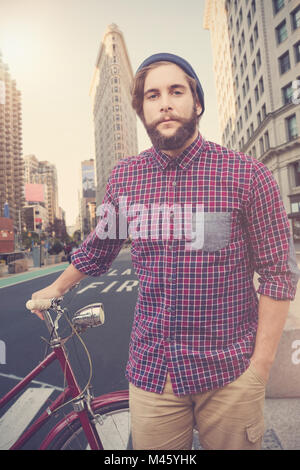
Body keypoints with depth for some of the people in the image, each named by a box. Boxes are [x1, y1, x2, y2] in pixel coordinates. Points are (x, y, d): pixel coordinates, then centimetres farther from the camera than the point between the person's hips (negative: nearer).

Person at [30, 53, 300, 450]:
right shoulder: (123, 177, -1)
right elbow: (98, 247, 14)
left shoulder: (248, 174, -10)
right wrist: (57, 288, 26)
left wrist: (260, 368, -8)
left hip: (230, 374, -1)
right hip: (151, 372, 2)